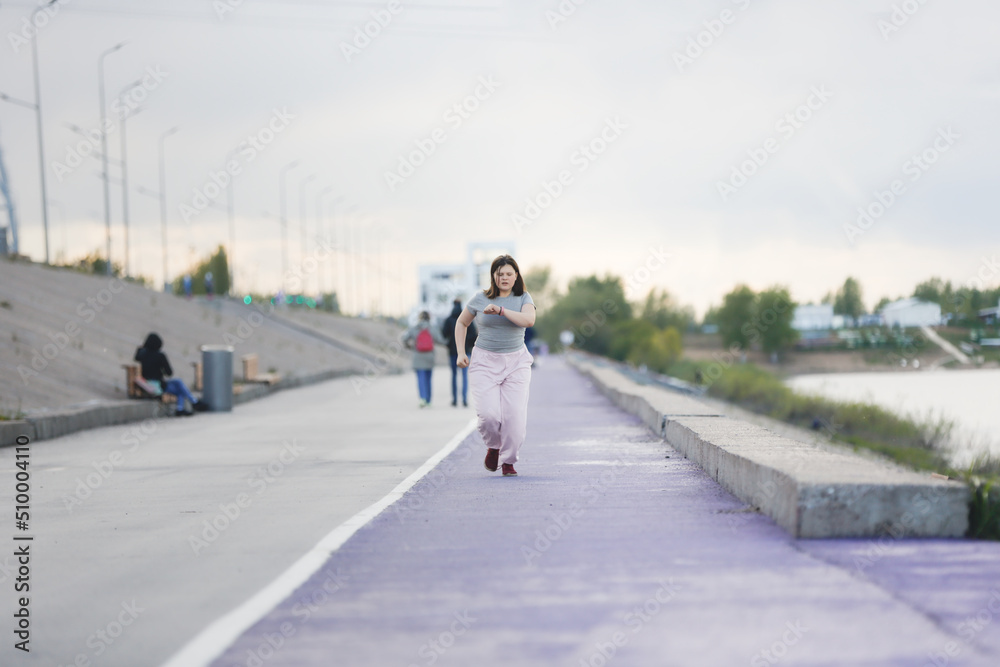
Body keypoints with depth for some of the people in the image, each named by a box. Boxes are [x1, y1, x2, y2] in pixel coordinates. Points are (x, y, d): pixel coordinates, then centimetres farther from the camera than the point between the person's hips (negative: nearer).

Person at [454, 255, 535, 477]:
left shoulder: (523, 298, 0)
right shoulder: (480, 299, 1)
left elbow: (529, 320, -21)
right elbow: (461, 323, 16)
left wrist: (501, 310, -29)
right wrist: (461, 353, 6)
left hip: (516, 362, 0)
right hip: (485, 362, 0)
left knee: (515, 414, -8)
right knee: (488, 414, -14)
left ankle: (508, 461, 10)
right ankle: (493, 447, 18)